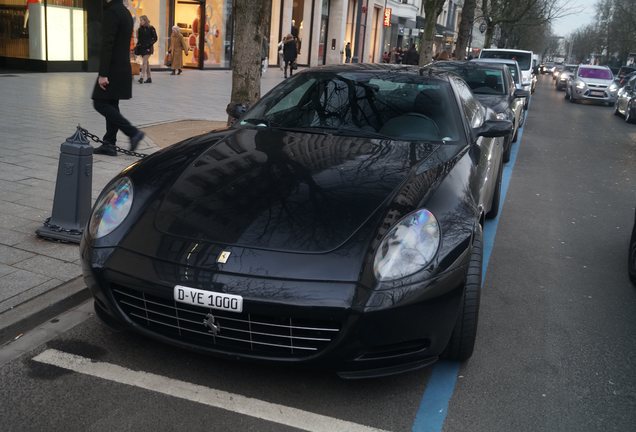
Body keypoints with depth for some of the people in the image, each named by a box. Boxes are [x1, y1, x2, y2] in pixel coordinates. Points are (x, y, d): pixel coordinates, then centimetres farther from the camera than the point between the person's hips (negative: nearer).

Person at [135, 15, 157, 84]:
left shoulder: (151, 28, -5)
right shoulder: (140, 29, 10)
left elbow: (155, 38, -4)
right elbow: (139, 39, 16)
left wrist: (149, 44, -14)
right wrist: (137, 46, 5)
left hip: (148, 48, -6)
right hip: (141, 47, 6)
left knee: (144, 62, -14)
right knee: (146, 62, 8)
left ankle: (141, 77, -21)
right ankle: (148, 78, 13)